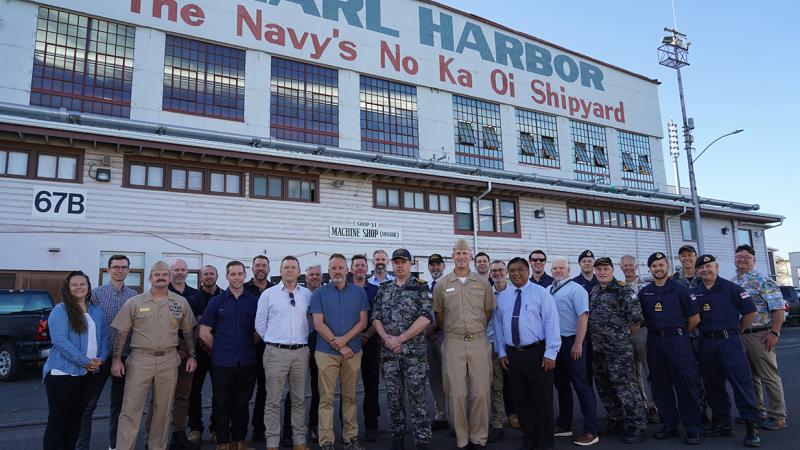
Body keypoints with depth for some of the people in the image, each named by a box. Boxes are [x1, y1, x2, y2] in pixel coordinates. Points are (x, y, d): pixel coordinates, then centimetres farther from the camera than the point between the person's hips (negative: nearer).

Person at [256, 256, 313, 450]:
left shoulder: (307, 294, 6)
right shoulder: (268, 294, 2)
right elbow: (260, 324, 6)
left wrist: (303, 339, 8)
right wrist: (273, 341, 6)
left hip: (301, 352, 2)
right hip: (276, 352, -2)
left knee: (299, 400, 10)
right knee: (273, 401, 2)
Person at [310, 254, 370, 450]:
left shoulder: (359, 292, 7)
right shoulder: (319, 293, 2)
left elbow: (363, 322, 3)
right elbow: (318, 324, -5)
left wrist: (345, 339, -12)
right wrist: (339, 346, -9)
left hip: (353, 351, 2)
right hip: (326, 352, -1)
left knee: (350, 397, 9)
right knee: (326, 398, 0)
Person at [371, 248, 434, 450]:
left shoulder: (421, 287, -2)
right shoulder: (383, 289, 11)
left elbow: (426, 317, -12)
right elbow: (376, 317, 8)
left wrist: (400, 339, -14)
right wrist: (387, 339, -9)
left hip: (414, 351, -4)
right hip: (388, 351, 4)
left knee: (417, 395, -1)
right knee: (394, 395, 11)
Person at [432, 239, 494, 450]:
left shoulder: (482, 283, 5)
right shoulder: (442, 284, 2)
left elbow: (489, 311, 14)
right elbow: (438, 314, 12)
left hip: (479, 341, 1)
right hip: (453, 343, -1)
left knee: (481, 392, 3)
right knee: (457, 393, 3)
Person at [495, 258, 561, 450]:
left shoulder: (541, 293, -4)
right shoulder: (502, 296, 9)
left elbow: (551, 323, -9)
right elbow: (498, 325, 12)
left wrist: (550, 353, -14)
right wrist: (502, 352, 8)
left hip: (537, 353, -4)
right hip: (512, 354, 4)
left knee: (543, 399, 4)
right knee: (523, 398, 14)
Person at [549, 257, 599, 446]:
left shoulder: (575, 289, -9)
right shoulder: (547, 291, 11)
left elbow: (583, 316, -16)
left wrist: (578, 344, -22)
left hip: (572, 342, -7)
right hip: (554, 342, 7)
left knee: (582, 385, -3)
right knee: (561, 384, 16)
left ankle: (591, 431, 5)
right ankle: (564, 425, 28)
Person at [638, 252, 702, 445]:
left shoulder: (679, 289, -1)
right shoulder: (644, 293, 9)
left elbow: (695, 317, 1)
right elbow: (640, 318, 14)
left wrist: (680, 333, 5)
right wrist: (656, 330, 6)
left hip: (677, 340, -4)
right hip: (655, 342, 4)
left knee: (685, 384, -2)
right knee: (661, 386, 8)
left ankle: (693, 429, 7)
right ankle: (669, 425, 20)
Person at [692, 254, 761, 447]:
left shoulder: (731, 288, -1)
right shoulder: (694, 293, 10)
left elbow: (750, 311, 1)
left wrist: (738, 330, 3)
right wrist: (700, 330, 6)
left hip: (730, 341, -4)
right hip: (706, 343, 5)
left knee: (742, 383, -6)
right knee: (713, 386, 10)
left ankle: (752, 426, -1)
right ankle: (722, 423, 21)